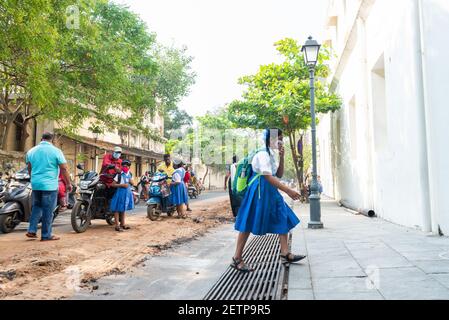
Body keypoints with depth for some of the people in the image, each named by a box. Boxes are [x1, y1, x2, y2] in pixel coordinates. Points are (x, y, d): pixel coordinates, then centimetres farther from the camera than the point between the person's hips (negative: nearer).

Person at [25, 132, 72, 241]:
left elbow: (29, 169, 20)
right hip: (50, 185, -5)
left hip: (35, 184, 5)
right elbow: (64, 169, -8)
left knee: (36, 207, 20)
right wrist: (68, 183, 1)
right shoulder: (56, 151, -6)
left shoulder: (31, 151, 10)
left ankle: (32, 230, 16)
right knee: (48, 210, 1)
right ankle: (46, 235, 6)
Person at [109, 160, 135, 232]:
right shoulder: (119, 174, -9)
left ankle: (122, 224, 26)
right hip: (120, 192, -6)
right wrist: (121, 185, -19)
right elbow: (112, 184, -11)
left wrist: (131, 181, -5)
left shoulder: (130, 174, 10)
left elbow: (133, 184, 16)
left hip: (127, 193, 6)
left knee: (123, 209, 16)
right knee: (117, 209, -6)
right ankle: (117, 225, -5)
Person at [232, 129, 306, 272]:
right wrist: (288, 190, -28)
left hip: (270, 192, 10)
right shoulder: (263, 154, -17)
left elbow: (279, 175, 14)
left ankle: (285, 254, 17)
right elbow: (268, 177, -27)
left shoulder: (271, 154, 12)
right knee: (249, 225, -3)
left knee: (283, 220, 9)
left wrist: (281, 157, 1)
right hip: (259, 191, -10)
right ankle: (237, 259, 6)